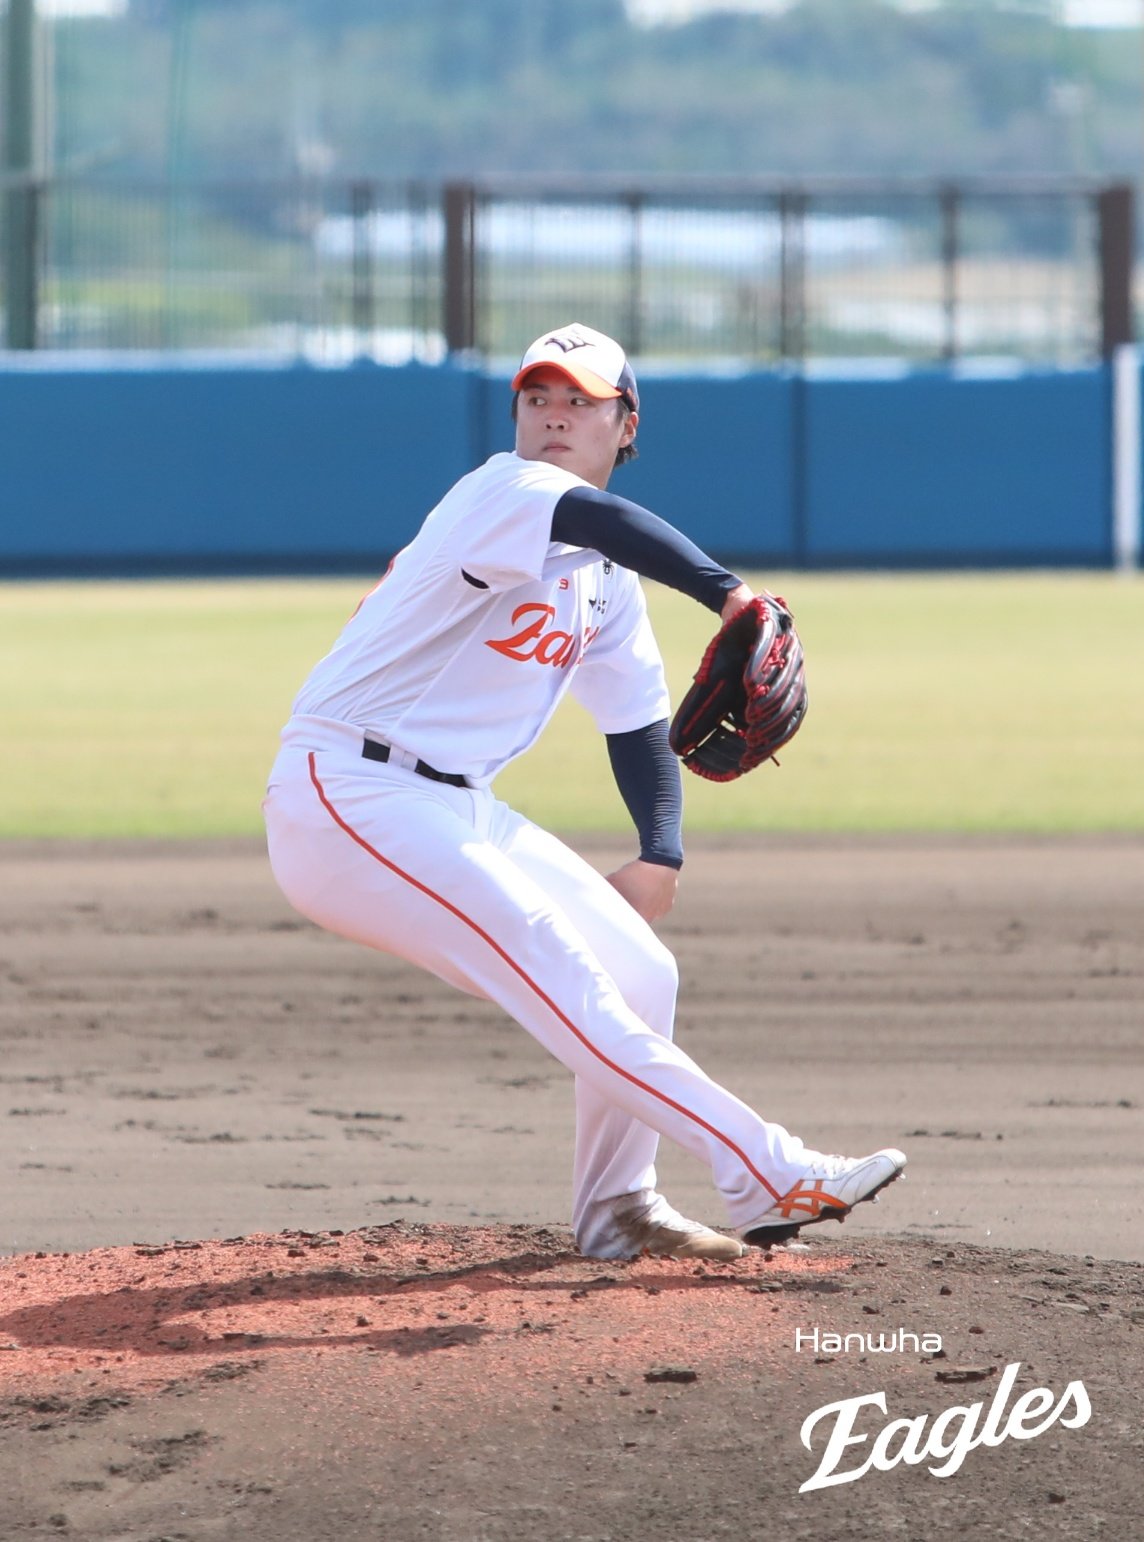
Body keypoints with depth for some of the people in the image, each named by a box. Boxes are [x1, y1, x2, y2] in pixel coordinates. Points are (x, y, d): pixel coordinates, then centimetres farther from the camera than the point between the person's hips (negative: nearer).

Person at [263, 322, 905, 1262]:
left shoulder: (606, 579, 14)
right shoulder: (503, 492, -14)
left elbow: (638, 723, 18)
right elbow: (600, 519, -35)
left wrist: (661, 853, 0)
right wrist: (729, 595, -52)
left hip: (461, 812, 9)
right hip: (350, 797, -9)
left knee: (640, 976, 8)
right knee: (557, 972, -19)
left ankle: (616, 1211, 22)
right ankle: (767, 1176, -25)